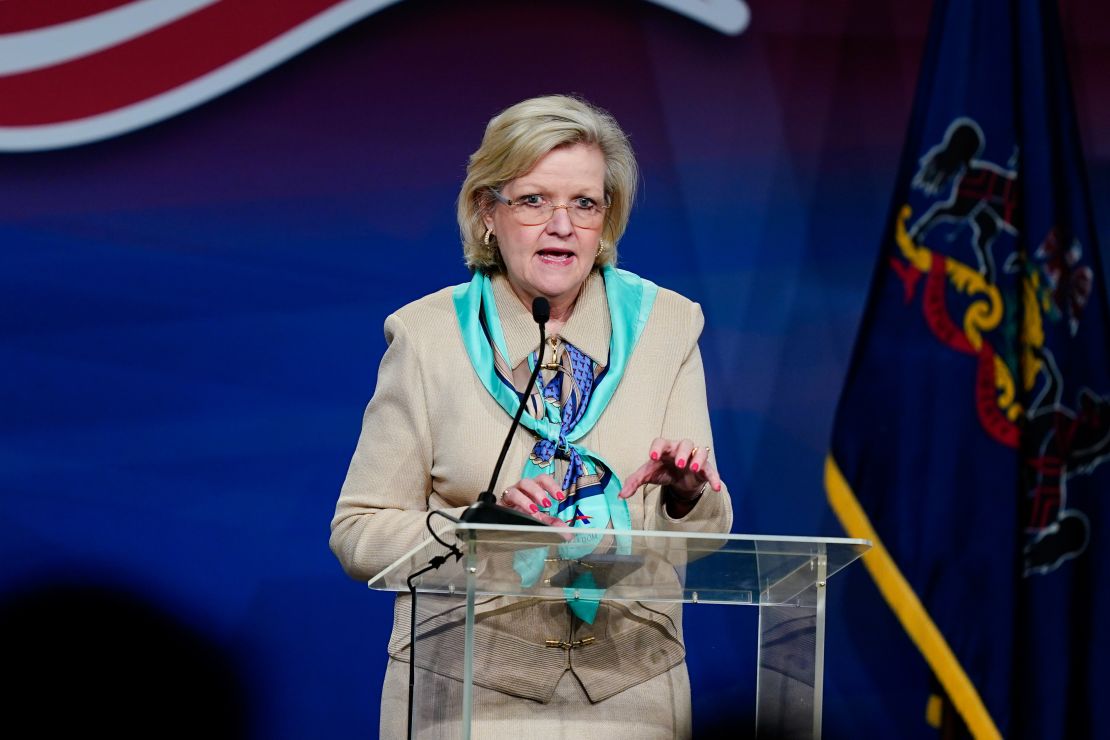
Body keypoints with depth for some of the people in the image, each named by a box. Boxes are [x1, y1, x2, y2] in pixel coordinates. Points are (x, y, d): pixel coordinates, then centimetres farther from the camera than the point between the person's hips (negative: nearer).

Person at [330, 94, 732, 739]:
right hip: (468, 687, -2)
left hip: (630, 688, 2)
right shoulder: (428, 336, -2)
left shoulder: (666, 325, 3)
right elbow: (359, 532, -2)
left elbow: (704, 537, 3)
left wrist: (687, 495, -19)